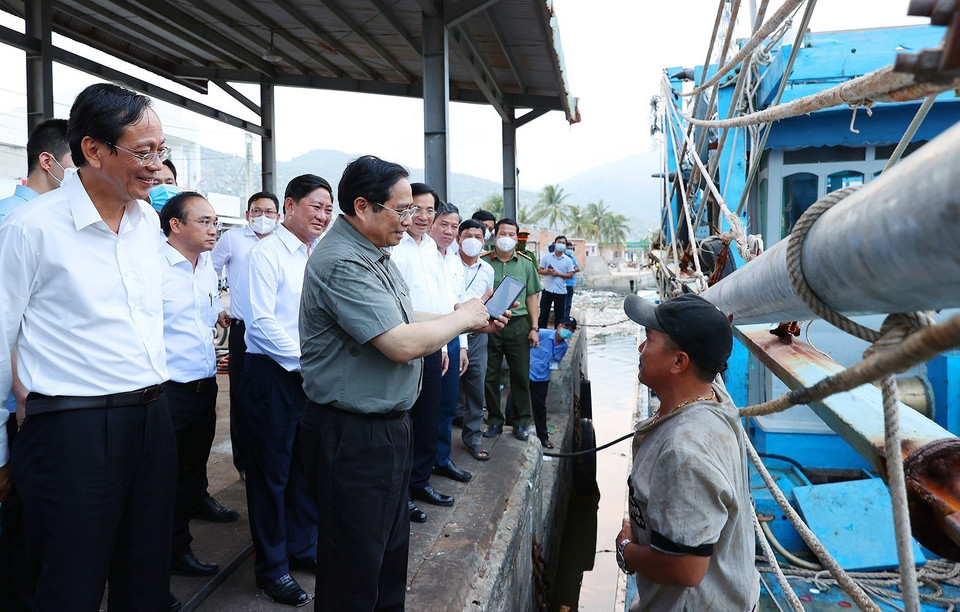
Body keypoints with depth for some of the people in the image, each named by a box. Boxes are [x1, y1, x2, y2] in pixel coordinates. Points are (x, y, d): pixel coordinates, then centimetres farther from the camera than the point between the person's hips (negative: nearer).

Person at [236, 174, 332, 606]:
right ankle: (271, 567, 21)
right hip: (273, 374, -7)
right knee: (271, 471, 6)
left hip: (312, 374, 7)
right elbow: (263, 321, -16)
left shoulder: (318, 255, 10)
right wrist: (303, 362, -16)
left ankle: (303, 548, 34)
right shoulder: (268, 253, -11)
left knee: (308, 465, 16)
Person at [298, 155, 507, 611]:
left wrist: (472, 322, 6)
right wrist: (461, 318, -12)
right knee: (356, 561, 6)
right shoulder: (342, 264, -23)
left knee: (392, 544, 24)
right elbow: (403, 344, -28)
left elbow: (402, 321, 17)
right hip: (353, 434, -10)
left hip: (388, 424, 10)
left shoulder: (375, 255, 10)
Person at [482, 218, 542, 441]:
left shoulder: (526, 264, 8)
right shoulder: (483, 262, 3)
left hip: (518, 325, 1)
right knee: (490, 376, 5)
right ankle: (494, 421, 20)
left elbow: (531, 297, 10)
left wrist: (534, 328, 4)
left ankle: (520, 422, 18)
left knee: (521, 376, 5)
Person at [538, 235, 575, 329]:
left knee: (559, 314, 7)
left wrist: (558, 274, -12)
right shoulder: (547, 257, 6)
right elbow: (539, 270, 6)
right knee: (543, 313, 3)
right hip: (547, 289, 0)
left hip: (561, 291, 0)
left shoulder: (568, 260, 5)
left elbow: (571, 275, -1)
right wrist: (547, 272, -14)